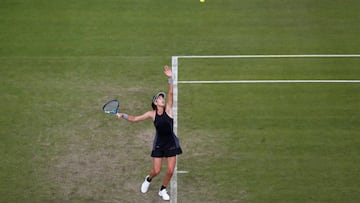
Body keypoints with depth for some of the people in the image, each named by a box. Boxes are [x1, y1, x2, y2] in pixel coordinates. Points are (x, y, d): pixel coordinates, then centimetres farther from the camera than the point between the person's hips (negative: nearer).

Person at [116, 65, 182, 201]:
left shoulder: (168, 109, -8)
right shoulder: (152, 114, -5)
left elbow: (170, 93, -21)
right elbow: (135, 119, 3)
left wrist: (170, 78, -33)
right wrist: (123, 116, -10)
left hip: (171, 143, 0)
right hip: (159, 144, 0)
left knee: (170, 170, 0)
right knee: (156, 170, -1)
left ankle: (163, 190, 24)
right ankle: (148, 180, 35)